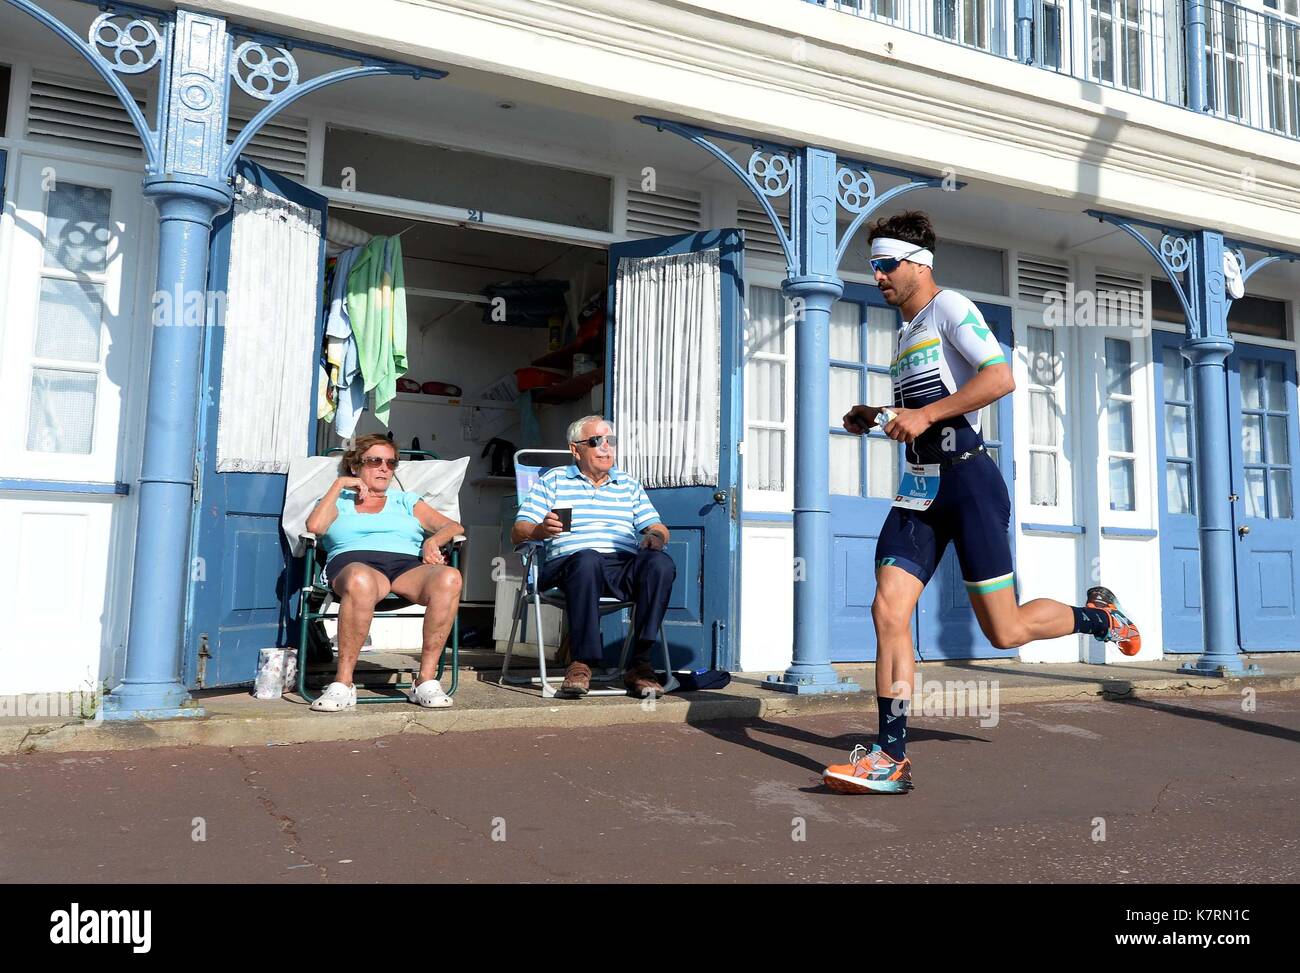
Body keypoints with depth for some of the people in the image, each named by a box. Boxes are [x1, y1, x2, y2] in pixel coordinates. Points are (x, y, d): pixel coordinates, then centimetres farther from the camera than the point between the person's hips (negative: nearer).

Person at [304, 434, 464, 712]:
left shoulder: (406, 501, 33)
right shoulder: (338, 502, 30)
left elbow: (454, 526, 22)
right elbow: (315, 526, 6)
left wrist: (433, 540, 0)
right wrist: (340, 484, 14)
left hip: (407, 566, 2)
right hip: (354, 562, -2)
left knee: (450, 577, -35)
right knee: (361, 581, -44)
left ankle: (427, 679, -30)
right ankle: (343, 684, -34)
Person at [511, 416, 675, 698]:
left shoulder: (629, 485, 27)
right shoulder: (552, 481, 18)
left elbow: (658, 528, 20)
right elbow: (518, 532, 9)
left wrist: (656, 536, -5)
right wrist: (541, 530, -14)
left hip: (624, 568, 3)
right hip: (569, 562, -3)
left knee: (660, 563, -30)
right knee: (588, 559, -39)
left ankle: (640, 663, -28)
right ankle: (582, 662, -31)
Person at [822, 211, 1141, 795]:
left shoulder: (949, 308, -3)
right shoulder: (906, 333, 23)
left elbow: (1001, 377, -18)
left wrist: (924, 416, -20)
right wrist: (878, 419, 13)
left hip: (967, 479, -8)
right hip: (920, 488, 8)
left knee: (1004, 631, -2)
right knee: (888, 610, -8)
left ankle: (1099, 616, 28)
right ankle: (891, 758, -4)